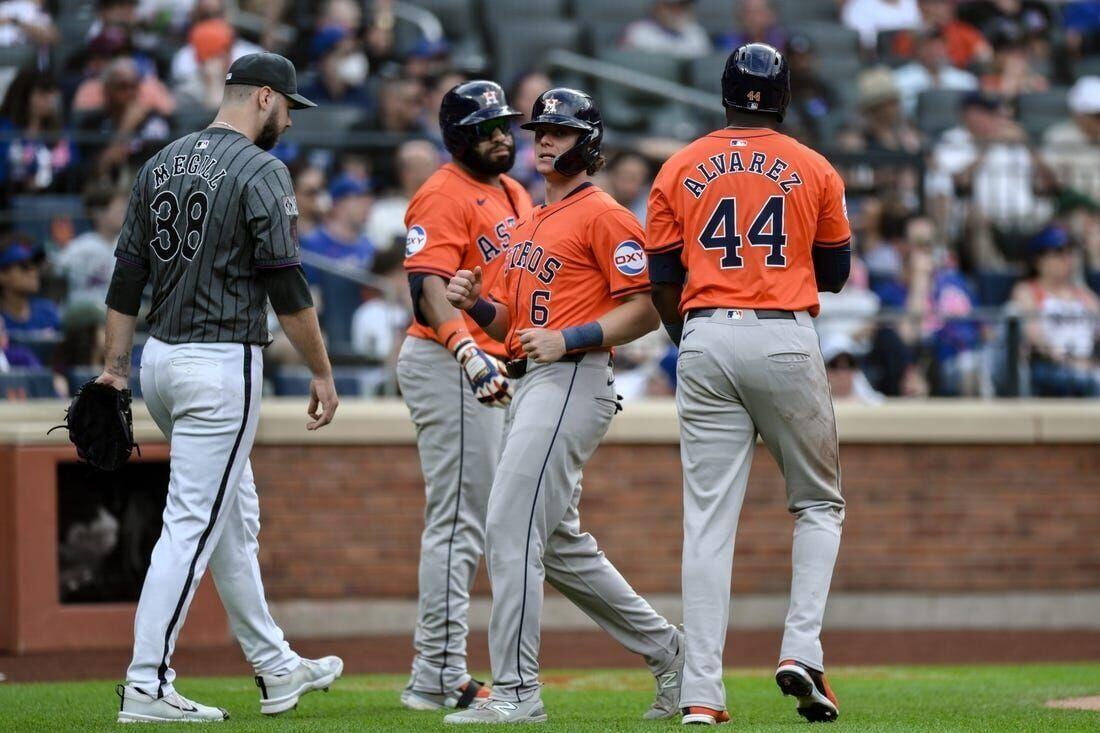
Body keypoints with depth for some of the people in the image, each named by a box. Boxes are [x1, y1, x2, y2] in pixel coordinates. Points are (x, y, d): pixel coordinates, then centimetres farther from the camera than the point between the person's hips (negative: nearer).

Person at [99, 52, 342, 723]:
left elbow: (128, 273, 11)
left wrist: (116, 365, 13)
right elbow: (285, 283, -15)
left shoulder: (162, 163, 11)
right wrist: (323, 372, -8)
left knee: (236, 517, 18)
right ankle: (148, 686, -10)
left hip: (161, 359, 9)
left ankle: (275, 667, 26)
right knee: (194, 524, -7)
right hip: (223, 363, -9)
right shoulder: (261, 171, -11)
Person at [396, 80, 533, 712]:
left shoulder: (514, 195, 18)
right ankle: (440, 678, -11)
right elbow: (427, 286, -25)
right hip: (449, 368, -10)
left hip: (495, 369, 10)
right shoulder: (446, 195, -12)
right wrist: (467, 351, -39)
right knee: (459, 522, -11)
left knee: (468, 524, 12)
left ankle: (438, 676, 18)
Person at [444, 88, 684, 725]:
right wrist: (477, 303, 3)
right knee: (561, 546, 13)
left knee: (511, 529, -15)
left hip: (573, 381, -10)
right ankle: (668, 651, 23)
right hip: (529, 385, 10)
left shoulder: (604, 216, -6)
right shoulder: (531, 223, 22)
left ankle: (516, 692, -14)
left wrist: (569, 339, -21)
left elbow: (645, 310, -12)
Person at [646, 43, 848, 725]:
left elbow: (663, 282, 9)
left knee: (709, 519, 1)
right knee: (819, 503, 14)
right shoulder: (815, 171, 4)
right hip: (786, 339, -1)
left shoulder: (679, 171, 8)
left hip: (704, 339, 1)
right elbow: (835, 274, 11)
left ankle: (702, 693, -5)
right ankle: (802, 651, -5)